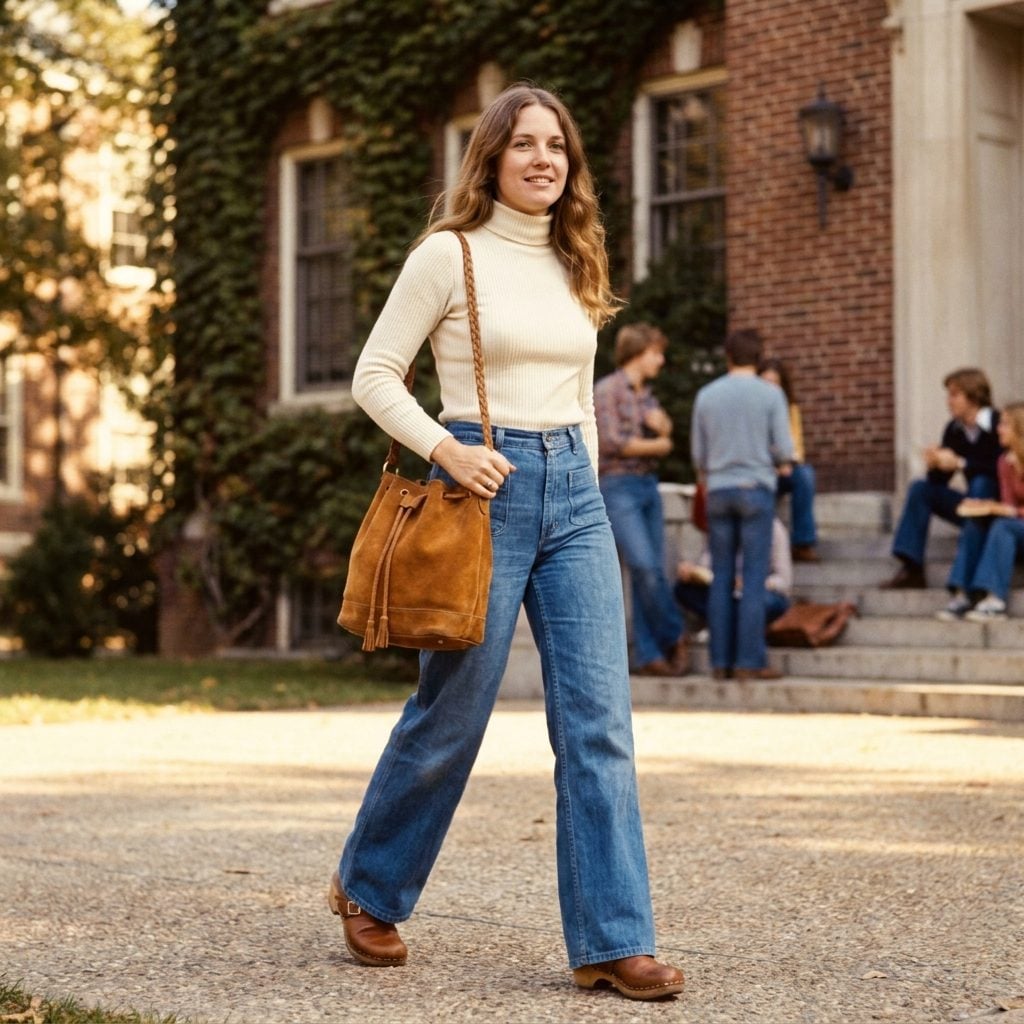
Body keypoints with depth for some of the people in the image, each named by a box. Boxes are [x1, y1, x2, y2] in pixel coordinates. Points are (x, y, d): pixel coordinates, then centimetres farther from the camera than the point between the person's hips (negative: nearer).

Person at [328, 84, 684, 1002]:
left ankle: (612, 942, 0)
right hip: (483, 486, -5)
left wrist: (586, 493, 16)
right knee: (450, 716, 3)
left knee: (599, 723, -3)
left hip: (573, 490, 5)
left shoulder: (575, 268, 14)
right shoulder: (449, 254, -3)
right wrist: (446, 450, -16)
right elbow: (375, 376, -4)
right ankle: (368, 889, 27)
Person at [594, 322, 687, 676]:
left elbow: (665, 439, 19)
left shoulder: (646, 394, 18)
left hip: (648, 486, 8)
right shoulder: (607, 389, -5)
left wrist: (661, 424, -4)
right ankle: (674, 636, 2)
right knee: (644, 566, -16)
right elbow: (612, 442, -13)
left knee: (650, 572, 2)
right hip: (618, 487, -8)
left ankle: (648, 655, 4)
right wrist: (657, 445, 0)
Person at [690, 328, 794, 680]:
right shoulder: (770, 394, -2)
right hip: (756, 489, -3)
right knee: (754, 576, -2)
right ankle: (750, 660, -5)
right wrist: (779, 463, 18)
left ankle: (721, 660, 5)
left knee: (721, 577, 6)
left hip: (718, 491, 3)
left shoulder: (706, 395, 6)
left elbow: (697, 453, 10)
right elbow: (784, 449, -5)